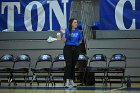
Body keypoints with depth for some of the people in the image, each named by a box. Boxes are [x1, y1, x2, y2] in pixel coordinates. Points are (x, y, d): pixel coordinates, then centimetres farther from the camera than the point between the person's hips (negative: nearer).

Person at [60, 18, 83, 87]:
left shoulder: (78, 31, 8)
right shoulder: (67, 31, -2)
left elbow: (80, 40, 19)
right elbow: (64, 40, -8)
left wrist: (77, 44, 5)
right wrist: (63, 33, -19)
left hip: (75, 49, 4)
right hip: (68, 48, -4)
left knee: (73, 65, 6)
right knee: (68, 65, -12)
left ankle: (72, 81, 13)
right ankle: (67, 81, -14)